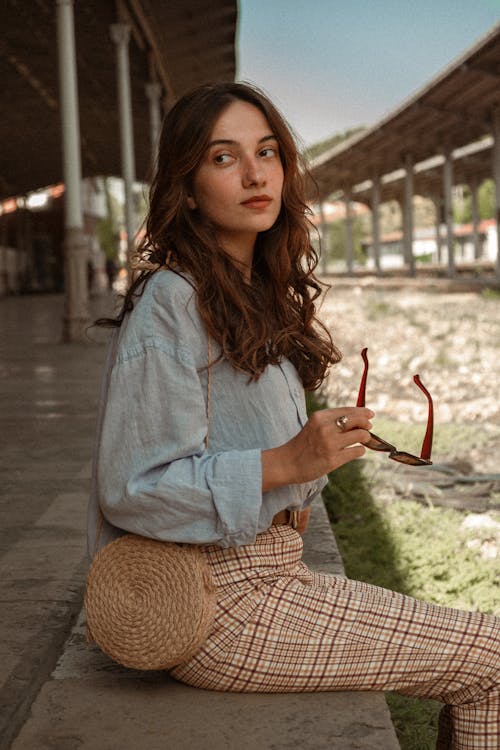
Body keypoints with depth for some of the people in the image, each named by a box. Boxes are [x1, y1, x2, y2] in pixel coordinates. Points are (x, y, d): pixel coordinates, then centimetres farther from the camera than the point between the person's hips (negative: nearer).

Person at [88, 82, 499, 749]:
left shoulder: (258, 295, 11)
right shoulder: (170, 302, -17)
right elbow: (130, 487, -21)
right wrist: (285, 464, -26)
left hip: (270, 572, 9)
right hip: (220, 602, -9)